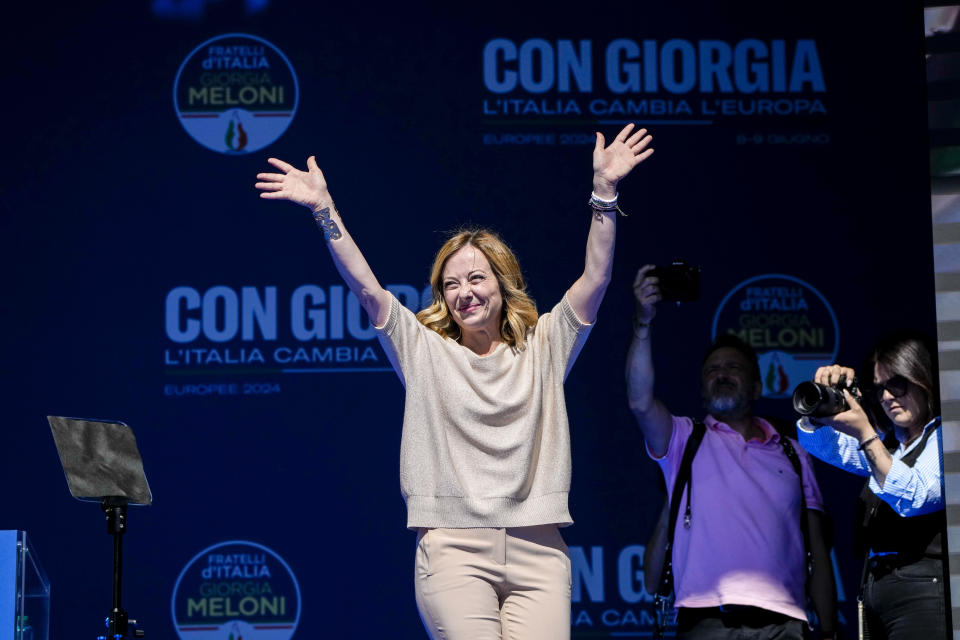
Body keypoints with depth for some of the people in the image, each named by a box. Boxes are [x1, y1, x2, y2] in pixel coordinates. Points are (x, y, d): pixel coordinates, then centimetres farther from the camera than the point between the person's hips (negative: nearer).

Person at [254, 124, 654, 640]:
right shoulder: (424, 349, 10)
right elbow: (365, 287, 1)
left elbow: (595, 278, 3)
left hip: (536, 549, 1)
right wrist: (325, 211, -8)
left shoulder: (542, 347, 12)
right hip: (453, 547, -1)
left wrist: (603, 192, -7)